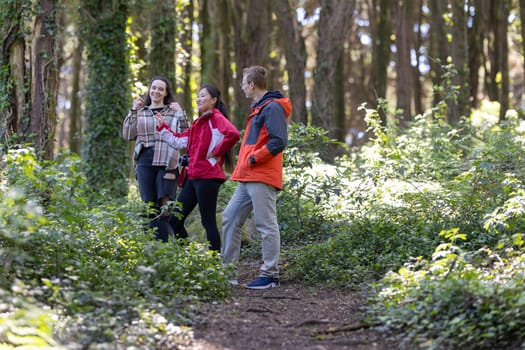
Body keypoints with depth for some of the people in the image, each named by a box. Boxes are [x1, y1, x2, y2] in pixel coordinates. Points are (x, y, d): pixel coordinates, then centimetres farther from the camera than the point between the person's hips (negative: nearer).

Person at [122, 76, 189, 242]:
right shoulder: (140, 112, 14)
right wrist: (133, 112, 1)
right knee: (149, 206, 3)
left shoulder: (173, 111, 7)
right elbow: (128, 135, 7)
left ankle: (164, 244, -6)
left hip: (166, 162, -2)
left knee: (165, 204, -11)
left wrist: (181, 114, -10)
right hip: (145, 162, 2)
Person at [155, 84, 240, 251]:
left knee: (208, 222, -6)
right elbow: (178, 141, 24)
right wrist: (162, 126, 20)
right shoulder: (199, 122, 20)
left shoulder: (217, 118, -8)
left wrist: (217, 152, -17)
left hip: (208, 177, -10)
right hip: (193, 176, 10)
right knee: (176, 219, 9)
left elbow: (233, 134, -27)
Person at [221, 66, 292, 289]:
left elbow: (278, 142, -21)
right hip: (247, 178, 11)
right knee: (230, 218, 11)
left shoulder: (272, 108, -11)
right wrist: (244, 163, 14)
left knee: (266, 225, -6)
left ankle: (270, 275, -1)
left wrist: (253, 159, -16)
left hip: (262, 178, -11)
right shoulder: (258, 109, 21)